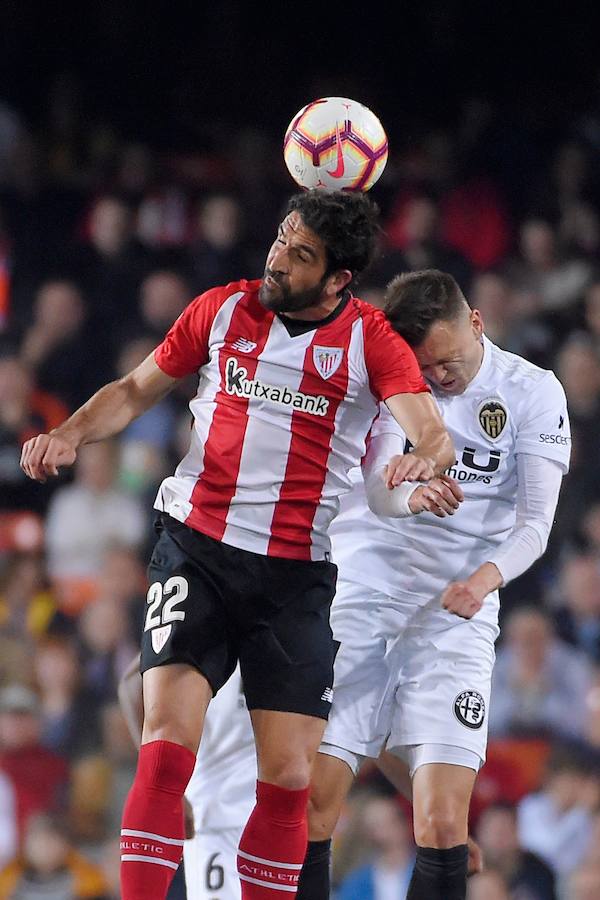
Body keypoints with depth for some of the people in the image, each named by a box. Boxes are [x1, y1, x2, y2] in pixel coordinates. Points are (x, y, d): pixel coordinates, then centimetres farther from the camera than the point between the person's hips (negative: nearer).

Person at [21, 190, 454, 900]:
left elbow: (433, 435, -12)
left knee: (289, 776, -3)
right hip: (195, 548, 0)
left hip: (297, 575, 0)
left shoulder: (370, 340, 0)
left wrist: (424, 459, -36)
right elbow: (137, 389, 18)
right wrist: (69, 434, 0)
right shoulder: (223, 309, 6)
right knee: (166, 746, -16)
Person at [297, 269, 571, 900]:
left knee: (443, 826, -12)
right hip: (358, 597, 1)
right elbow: (378, 491, -11)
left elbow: (535, 521, -5)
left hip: (454, 613, -1)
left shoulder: (534, 393, 2)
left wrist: (487, 576, -27)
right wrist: (412, 496, -37)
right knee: (308, 805, -7)